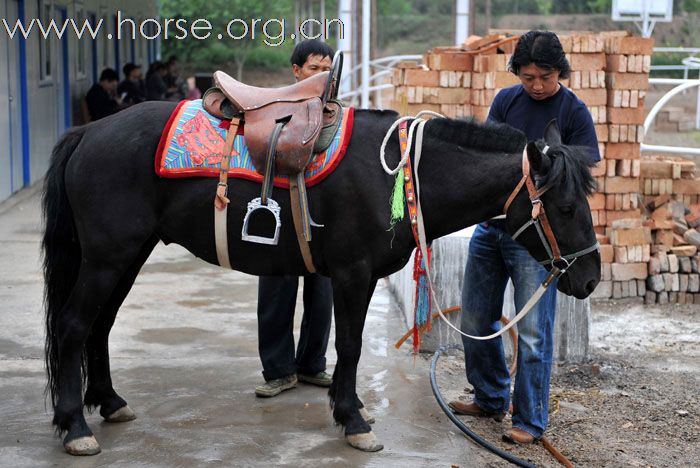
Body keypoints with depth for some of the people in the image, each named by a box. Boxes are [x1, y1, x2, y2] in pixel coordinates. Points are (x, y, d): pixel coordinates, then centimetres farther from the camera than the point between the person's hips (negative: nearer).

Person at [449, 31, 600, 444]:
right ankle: (491, 399, 31)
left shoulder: (574, 112, -7)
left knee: (533, 332, -4)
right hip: (491, 224, 5)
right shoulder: (506, 100, 6)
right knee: (476, 321, 13)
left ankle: (530, 421, 8)